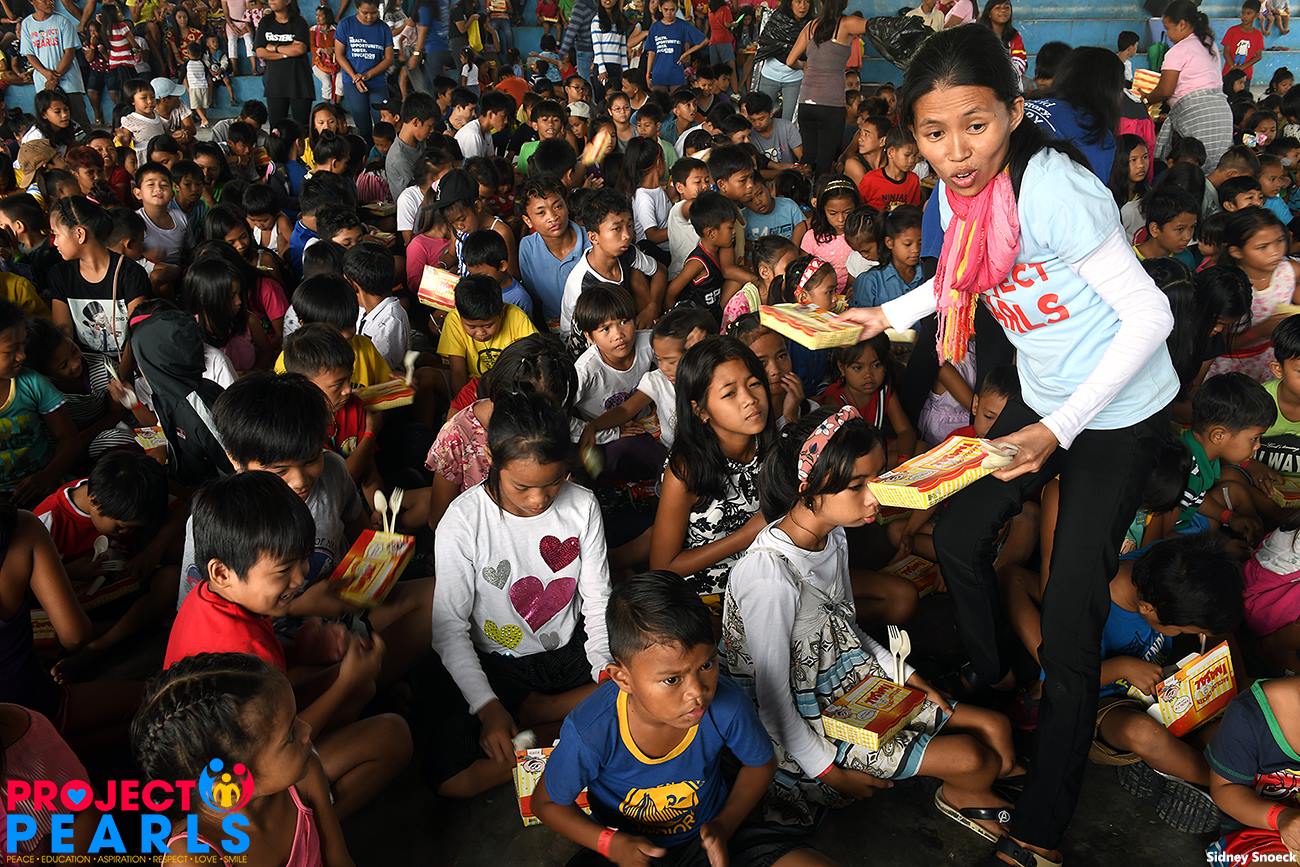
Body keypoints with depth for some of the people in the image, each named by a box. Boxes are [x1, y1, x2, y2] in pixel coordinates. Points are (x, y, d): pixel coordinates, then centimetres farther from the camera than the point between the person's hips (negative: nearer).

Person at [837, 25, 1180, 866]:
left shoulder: (1051, 190, -30)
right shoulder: (956, 187, -6)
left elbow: (1150, 315, -26)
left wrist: (1057, 430, -28)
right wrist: (891, 315, 15)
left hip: (1119, 415, -8)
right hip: (1041, 400, 8)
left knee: (1069, 622, -8)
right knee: (959, 539, 16)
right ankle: (989, 681, 45)